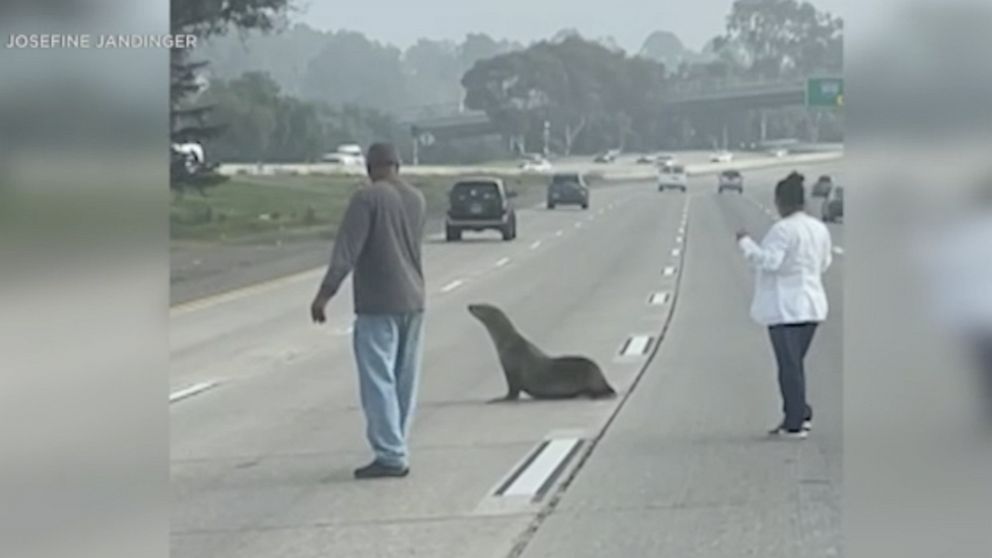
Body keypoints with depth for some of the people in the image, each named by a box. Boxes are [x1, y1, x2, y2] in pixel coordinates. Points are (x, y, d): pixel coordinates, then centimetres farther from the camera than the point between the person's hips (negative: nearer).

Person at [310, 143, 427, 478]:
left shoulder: (368, 197, -12)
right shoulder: (417, 199, 10)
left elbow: (347, 249, -17)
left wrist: (326, 293, -18)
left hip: (378, 304, -7)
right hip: (413, 301, 7)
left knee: (378, 381, -6)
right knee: (405, 381, 11)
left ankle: (390, 455, -10)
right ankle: (395, 450, 15)